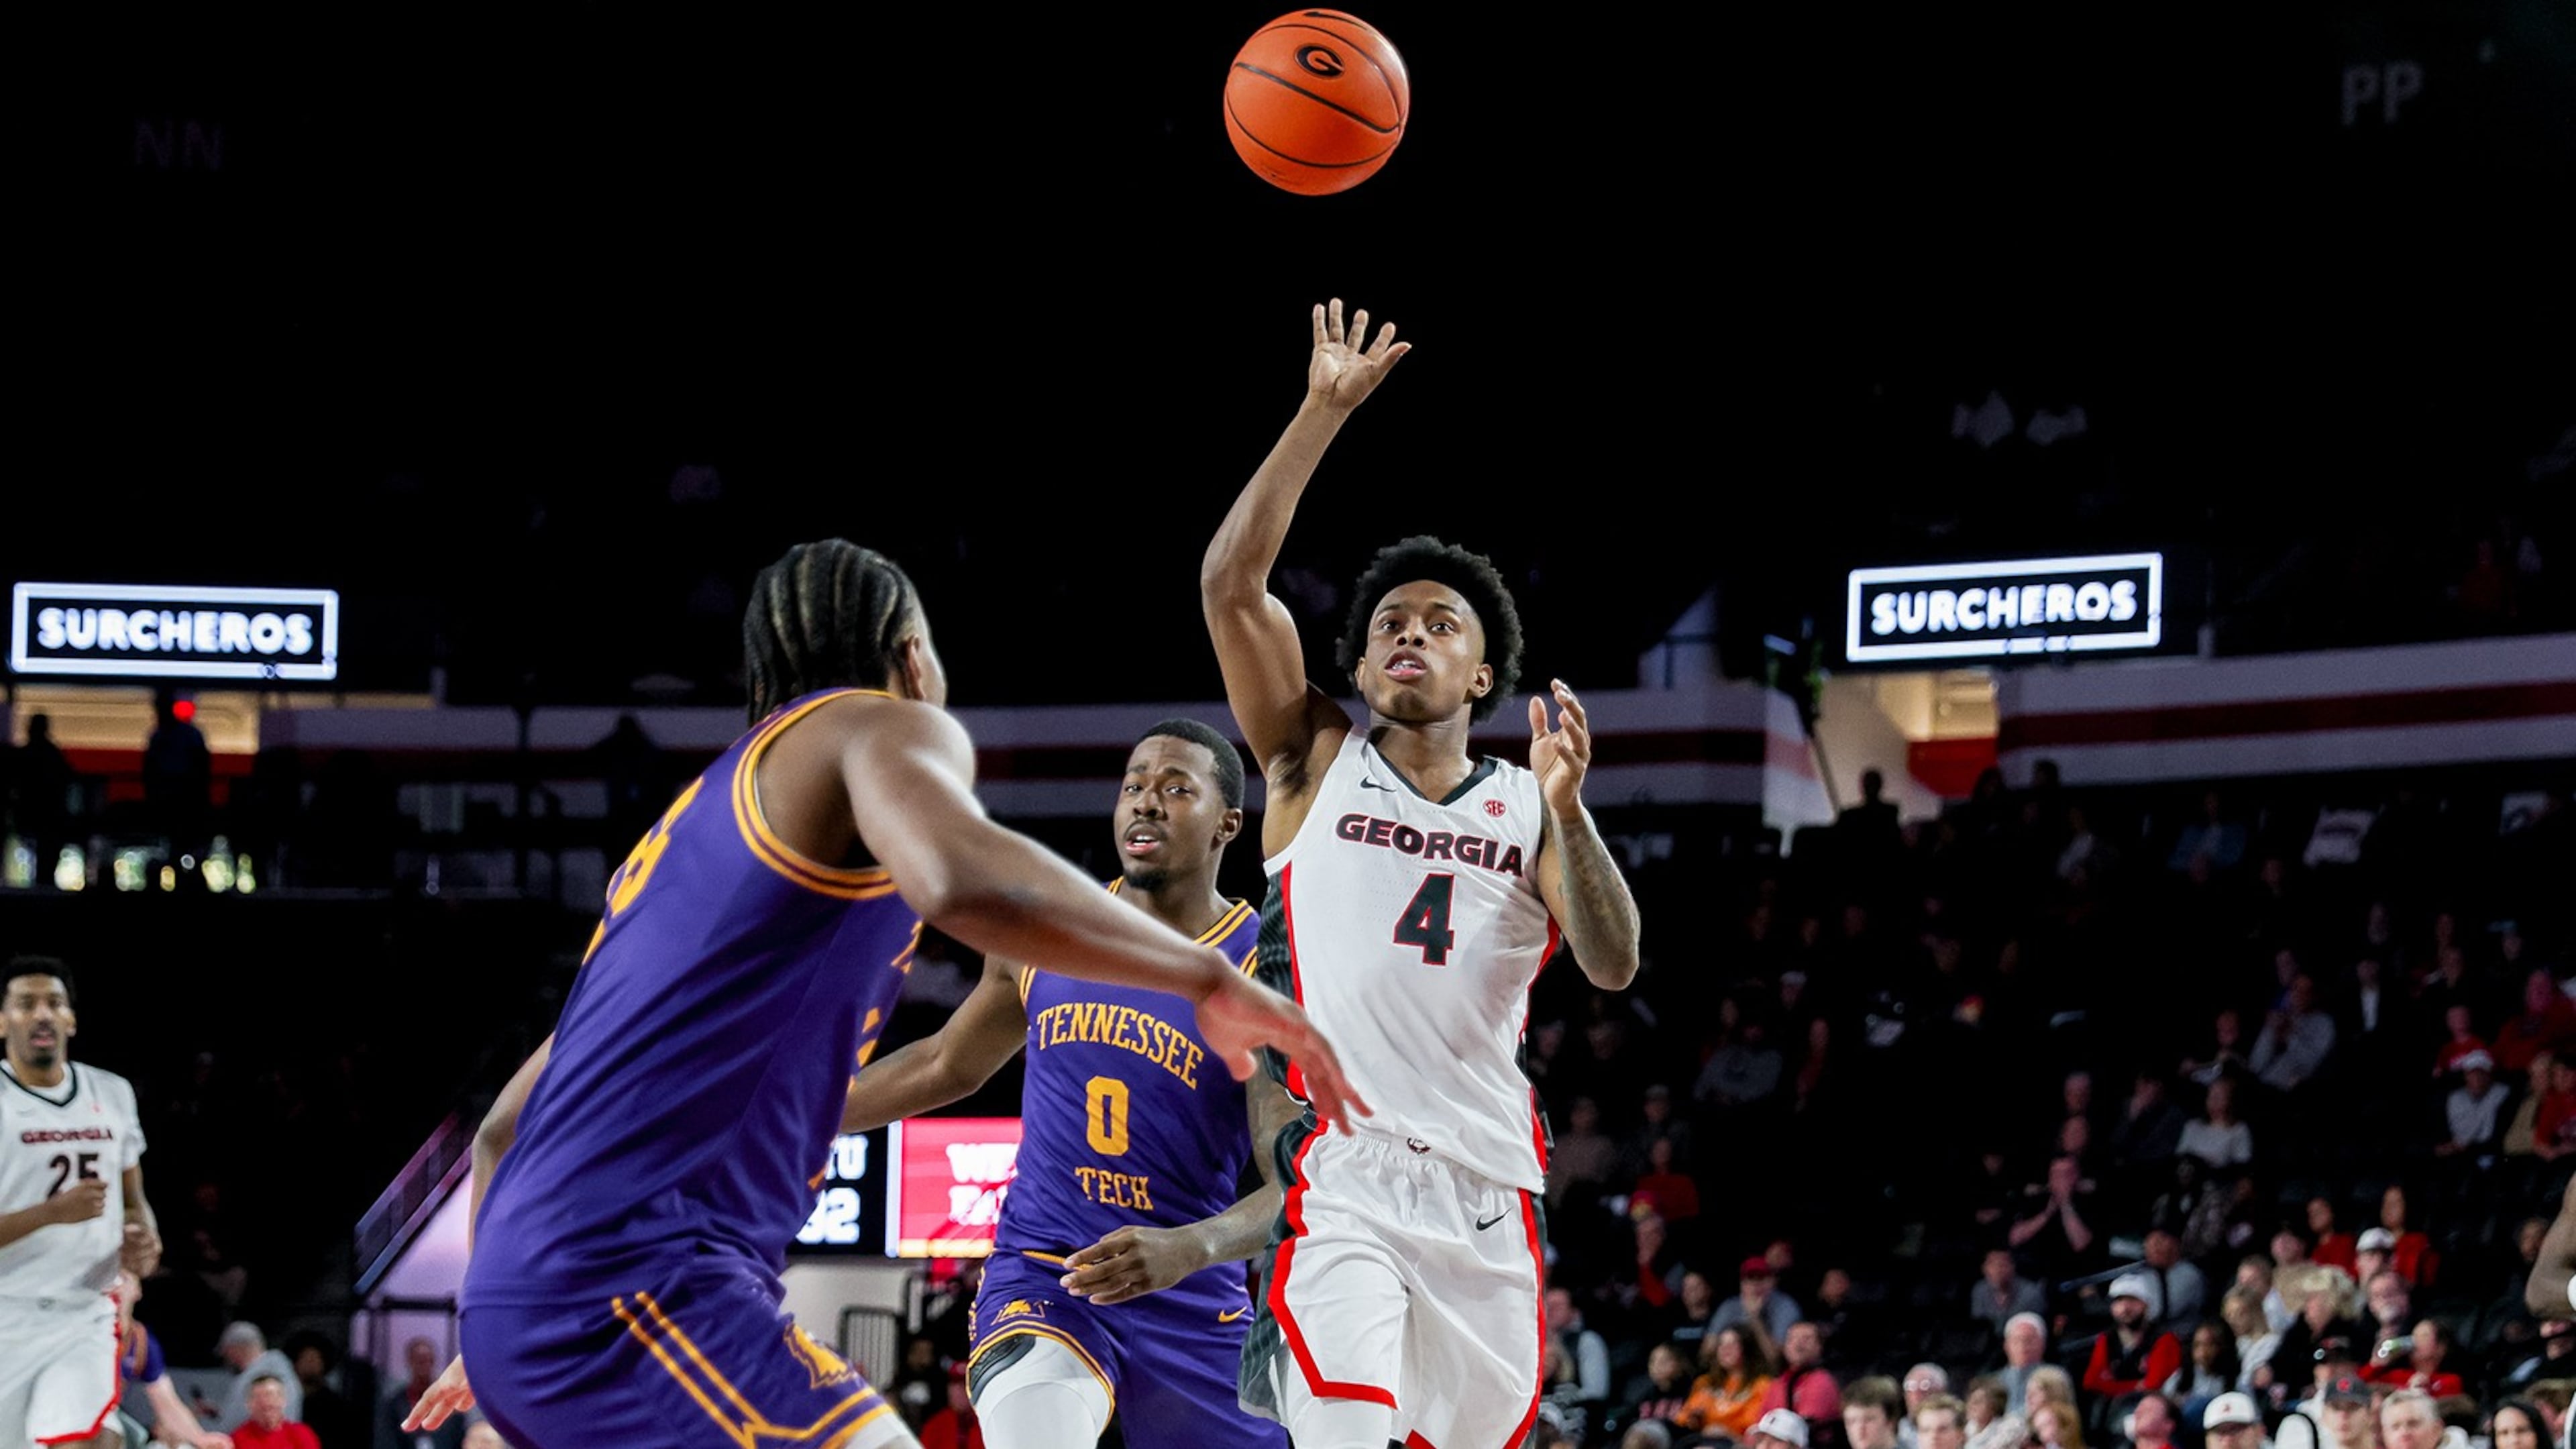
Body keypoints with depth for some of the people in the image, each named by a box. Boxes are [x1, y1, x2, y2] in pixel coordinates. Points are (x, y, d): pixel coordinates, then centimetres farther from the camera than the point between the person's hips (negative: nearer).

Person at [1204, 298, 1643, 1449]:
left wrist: (1566, 810, -17)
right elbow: (1229, 584, -3)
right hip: (1336, 1172, -3)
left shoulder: (1528, 804, 14)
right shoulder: (1316, 761, 10)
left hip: (1483, 1187, 4)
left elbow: (1612, 967, -1)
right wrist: (1322, 414, -8)